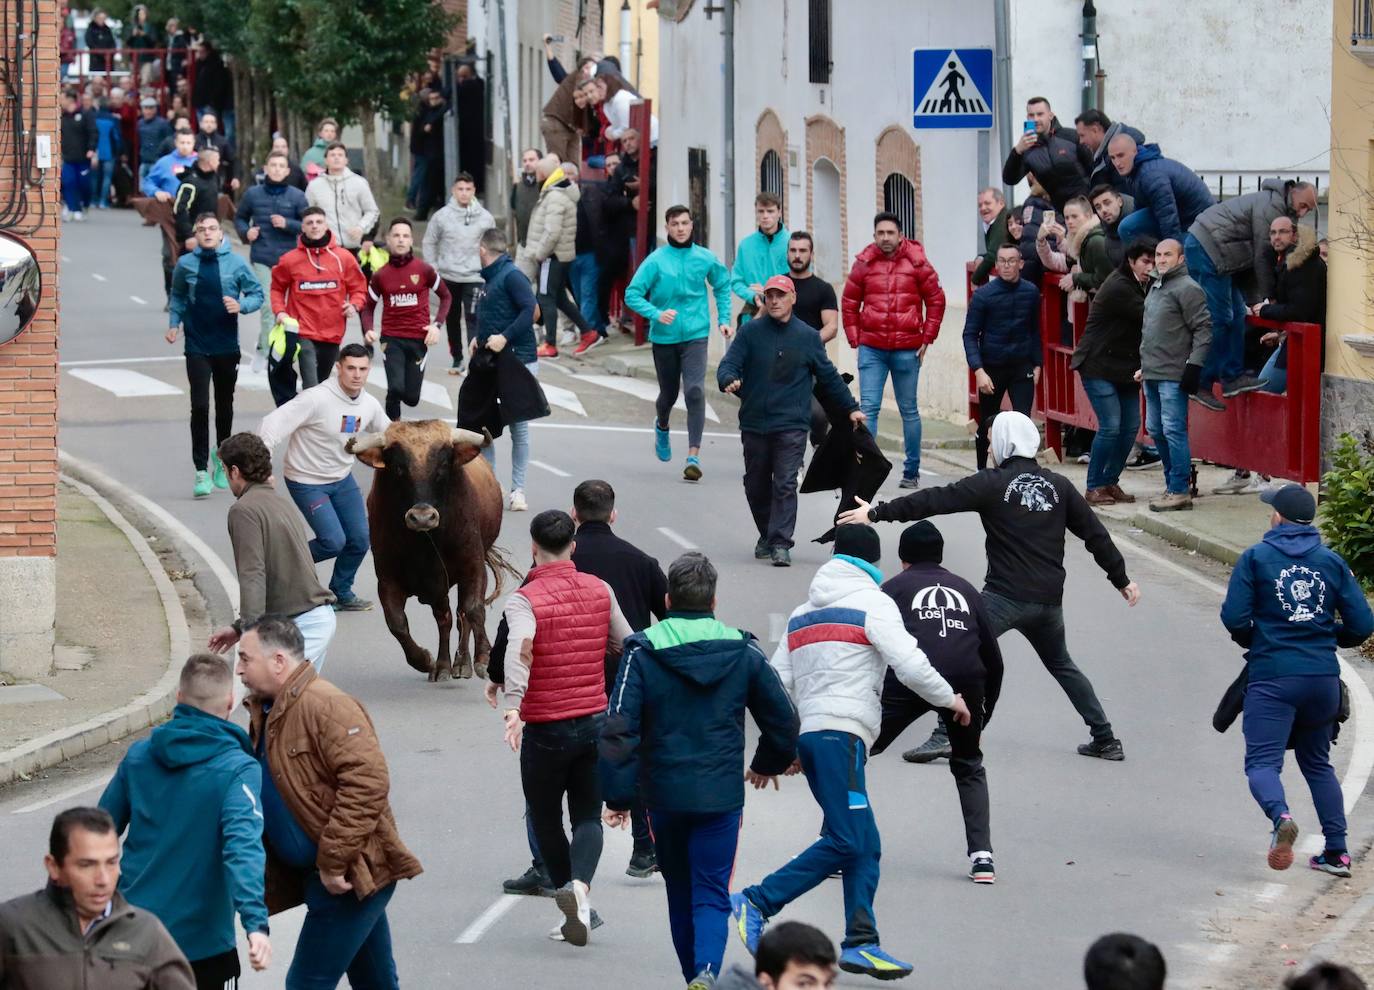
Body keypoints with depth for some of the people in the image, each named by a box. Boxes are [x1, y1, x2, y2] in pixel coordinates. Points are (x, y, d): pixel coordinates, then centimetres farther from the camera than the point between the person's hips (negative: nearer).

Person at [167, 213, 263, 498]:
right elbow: (178, 297, 12)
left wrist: (241, 305, -16)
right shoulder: (185, 264, -2)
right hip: (197, 349, -1)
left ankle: (222, 457, 36)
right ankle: (202, 470, -5)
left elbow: (257, 293, 3)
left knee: (225, 407, 14)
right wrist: (174, 324, -1)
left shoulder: (236, 263, -4)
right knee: (200, 407, -8)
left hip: (227, 347, 1)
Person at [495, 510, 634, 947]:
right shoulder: (599, 591, 2)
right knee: (588, 816, 5)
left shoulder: (524, 600, -11)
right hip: (596, 722, 3)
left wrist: (513, 707, -38)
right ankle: (581, 886, -19)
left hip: (546, 728, -3)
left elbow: (519, 649, -28)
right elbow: (627, 647, 11)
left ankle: (565, 890, 12)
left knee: (545, 817, 15)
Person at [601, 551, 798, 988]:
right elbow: (784, 720, 8)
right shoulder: (744, 652, 1)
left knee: (681, 892, 18)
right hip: (722, 797, 0)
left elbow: (619, 729, -10)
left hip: (664, 793, 0)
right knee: (712, 893, 0)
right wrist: (769, 764, 27)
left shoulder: (643, 652, -5)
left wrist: (618, 794, -3)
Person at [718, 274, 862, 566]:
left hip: (792, 425, -1)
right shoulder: (750, 332, 3)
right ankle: (767, 536, 30)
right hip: (754, 424, 1)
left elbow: (828, 376, 15)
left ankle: (781, 543, -12)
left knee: (785, 484, -11)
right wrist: (729, 381, -27)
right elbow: (728, 364, -4)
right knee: (756, 486, 11)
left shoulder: (807, 337, 6)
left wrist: (851, 408, 20)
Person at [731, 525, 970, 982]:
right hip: (840, 733, -9)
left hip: (808, 734, 9)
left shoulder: (803, 613, 23)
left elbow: (778, 683, 18)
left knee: (865, 844, 6)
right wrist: (950, 699, 7)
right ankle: (756, 903, -17)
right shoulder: (873, 603, 1)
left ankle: (861, 944, -2)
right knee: (846, 840, -14)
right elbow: (910, 665, -9)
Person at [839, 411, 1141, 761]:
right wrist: (1121, 578, 24)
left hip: (1005, 596, -6)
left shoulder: (993, 483, -5)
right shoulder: (1058, 486, 10)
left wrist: (877, 512, -4)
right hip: (1048, 599, 6)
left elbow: (936, 501, -8)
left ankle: (945, 735, -23)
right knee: (1061, 664, 25)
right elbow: (1095, 534, 13)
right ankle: (1105, 739, 23)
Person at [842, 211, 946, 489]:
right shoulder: (864, 263, 1)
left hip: (907, 349, -1)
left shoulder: (916, 263, -2)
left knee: (909, 410, 9)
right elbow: (849, 303, 9)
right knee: (868, 408, -5)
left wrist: (926, 339, 1)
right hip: (871, 349, 1)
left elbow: (936, 300, 4)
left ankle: (912, 470, 17)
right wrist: (855, 339, 3)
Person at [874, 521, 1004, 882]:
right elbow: (994, 662, 27)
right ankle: (982, 856, 12)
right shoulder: (966, 591, 29)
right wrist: (981, 719, 35)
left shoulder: (893, 588, 22)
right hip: (965, 684, 3)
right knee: (968, 767, 24)